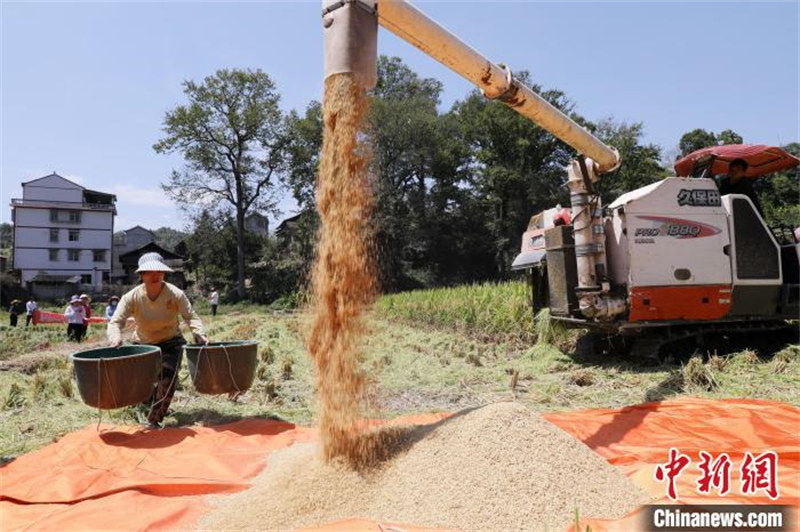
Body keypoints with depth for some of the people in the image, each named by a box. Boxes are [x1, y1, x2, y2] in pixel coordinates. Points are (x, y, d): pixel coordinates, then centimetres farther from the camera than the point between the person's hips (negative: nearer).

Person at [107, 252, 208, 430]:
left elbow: (190, 316, -17)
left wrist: (199, 333, -36)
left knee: (168, 378, -18)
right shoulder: (132, 297, -18)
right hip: (143, 343, 2)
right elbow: (116, 320, -22)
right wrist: (115, 338, -43)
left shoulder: (176, 294, -19)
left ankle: (154, 421, -4)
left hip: (170, 342, -2)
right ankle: (157, 406, 41)